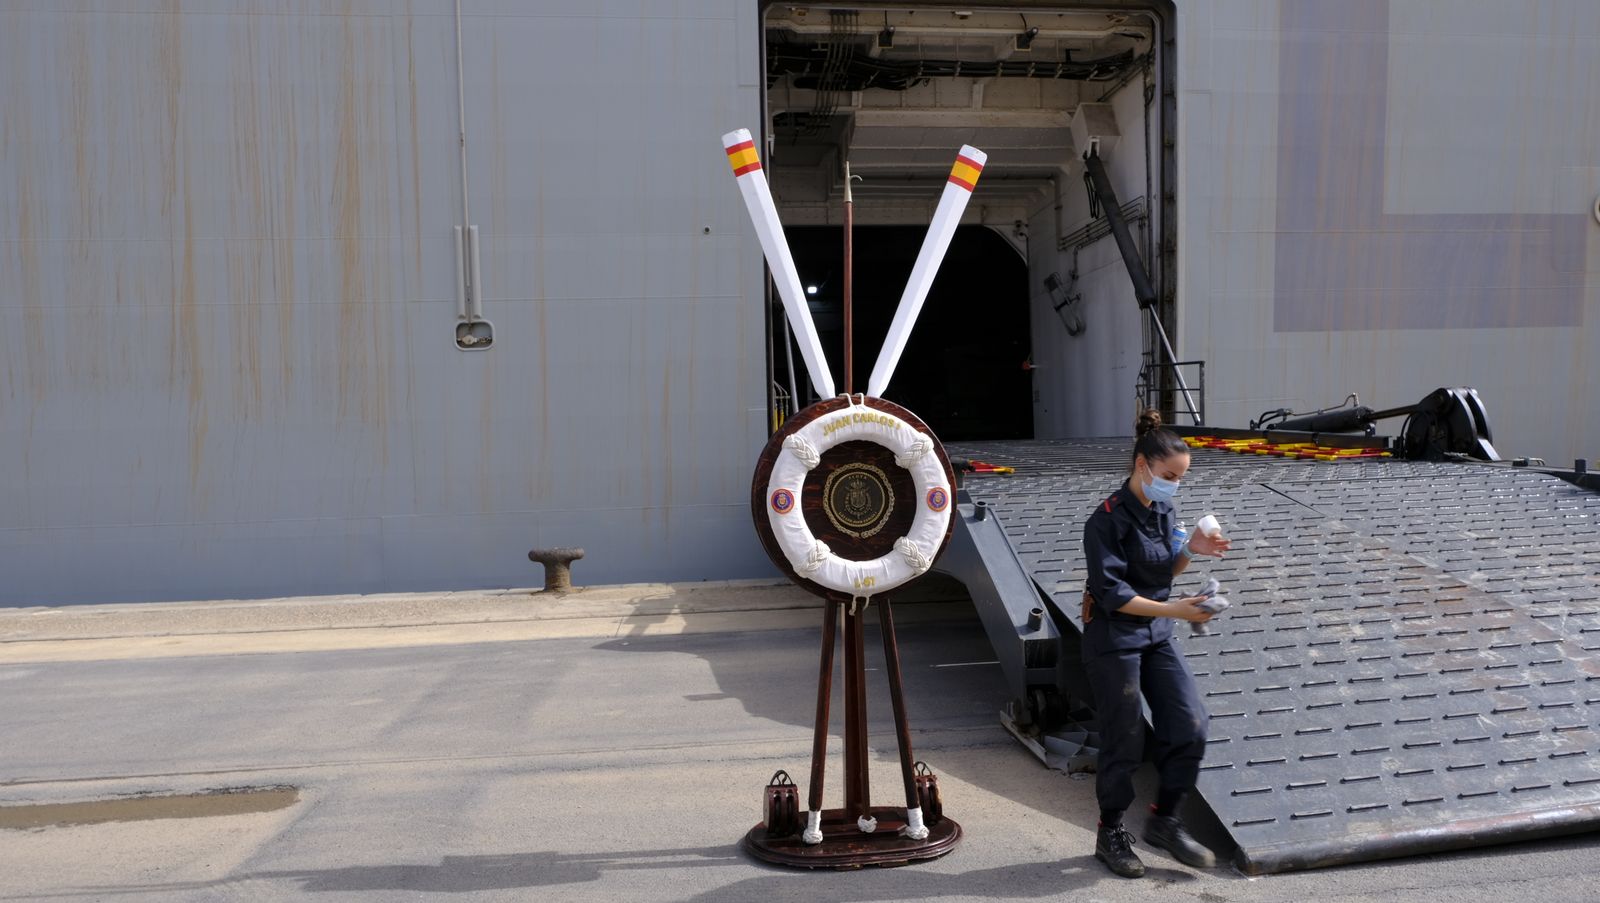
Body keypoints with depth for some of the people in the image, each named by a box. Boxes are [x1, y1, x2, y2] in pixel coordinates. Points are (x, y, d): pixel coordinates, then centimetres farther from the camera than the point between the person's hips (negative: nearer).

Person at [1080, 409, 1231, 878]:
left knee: (1190, 726, 2)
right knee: (1124, 741, 3)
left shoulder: (1164, 510, 4)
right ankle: (1110, 833, 22)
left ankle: (1164, 820, 20)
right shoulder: (1108, 519, -19)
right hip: (1114, 639, -7)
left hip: (1157, 636, 7)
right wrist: (1172, 610, -27)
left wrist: (1190, 549, -5)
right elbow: (1113, 593, -21)